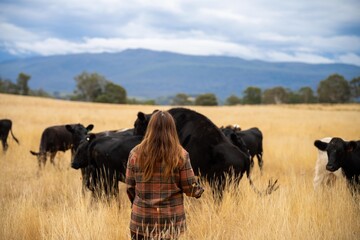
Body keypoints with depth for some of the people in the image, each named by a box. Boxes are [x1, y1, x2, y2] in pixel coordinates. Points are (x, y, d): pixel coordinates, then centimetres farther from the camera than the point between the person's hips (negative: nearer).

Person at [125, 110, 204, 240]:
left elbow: (130, 187, 2)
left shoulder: (136, 153, -5)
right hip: (171, 223, 0)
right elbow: (190, 188, -3)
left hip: (141, 221, 1)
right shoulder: (181, 155, -8)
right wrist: (200, 190, 20)